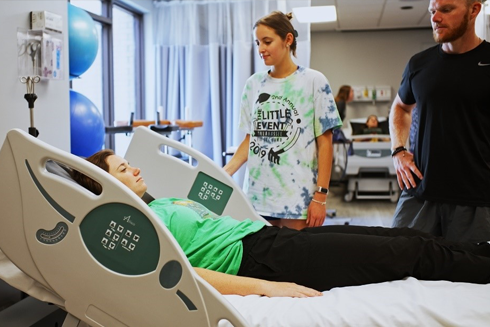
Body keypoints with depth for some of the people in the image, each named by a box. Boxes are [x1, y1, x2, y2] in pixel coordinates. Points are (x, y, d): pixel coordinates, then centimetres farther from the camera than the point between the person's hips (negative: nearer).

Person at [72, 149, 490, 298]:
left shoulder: (161, 203, 20)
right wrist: (266, 287, -28)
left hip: (267, 233, 9)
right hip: (259, 258, -9)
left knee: (402, 237, 6)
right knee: (407, 254, -5)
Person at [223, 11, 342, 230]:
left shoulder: (314, 81, -2)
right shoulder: (253, 84, 8)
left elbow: (324, 143, -4)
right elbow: (250, 139, 12)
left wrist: (320, 196, -9)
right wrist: (223, 174, -2)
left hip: (298, 197, -3)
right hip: (257, 194, 4)